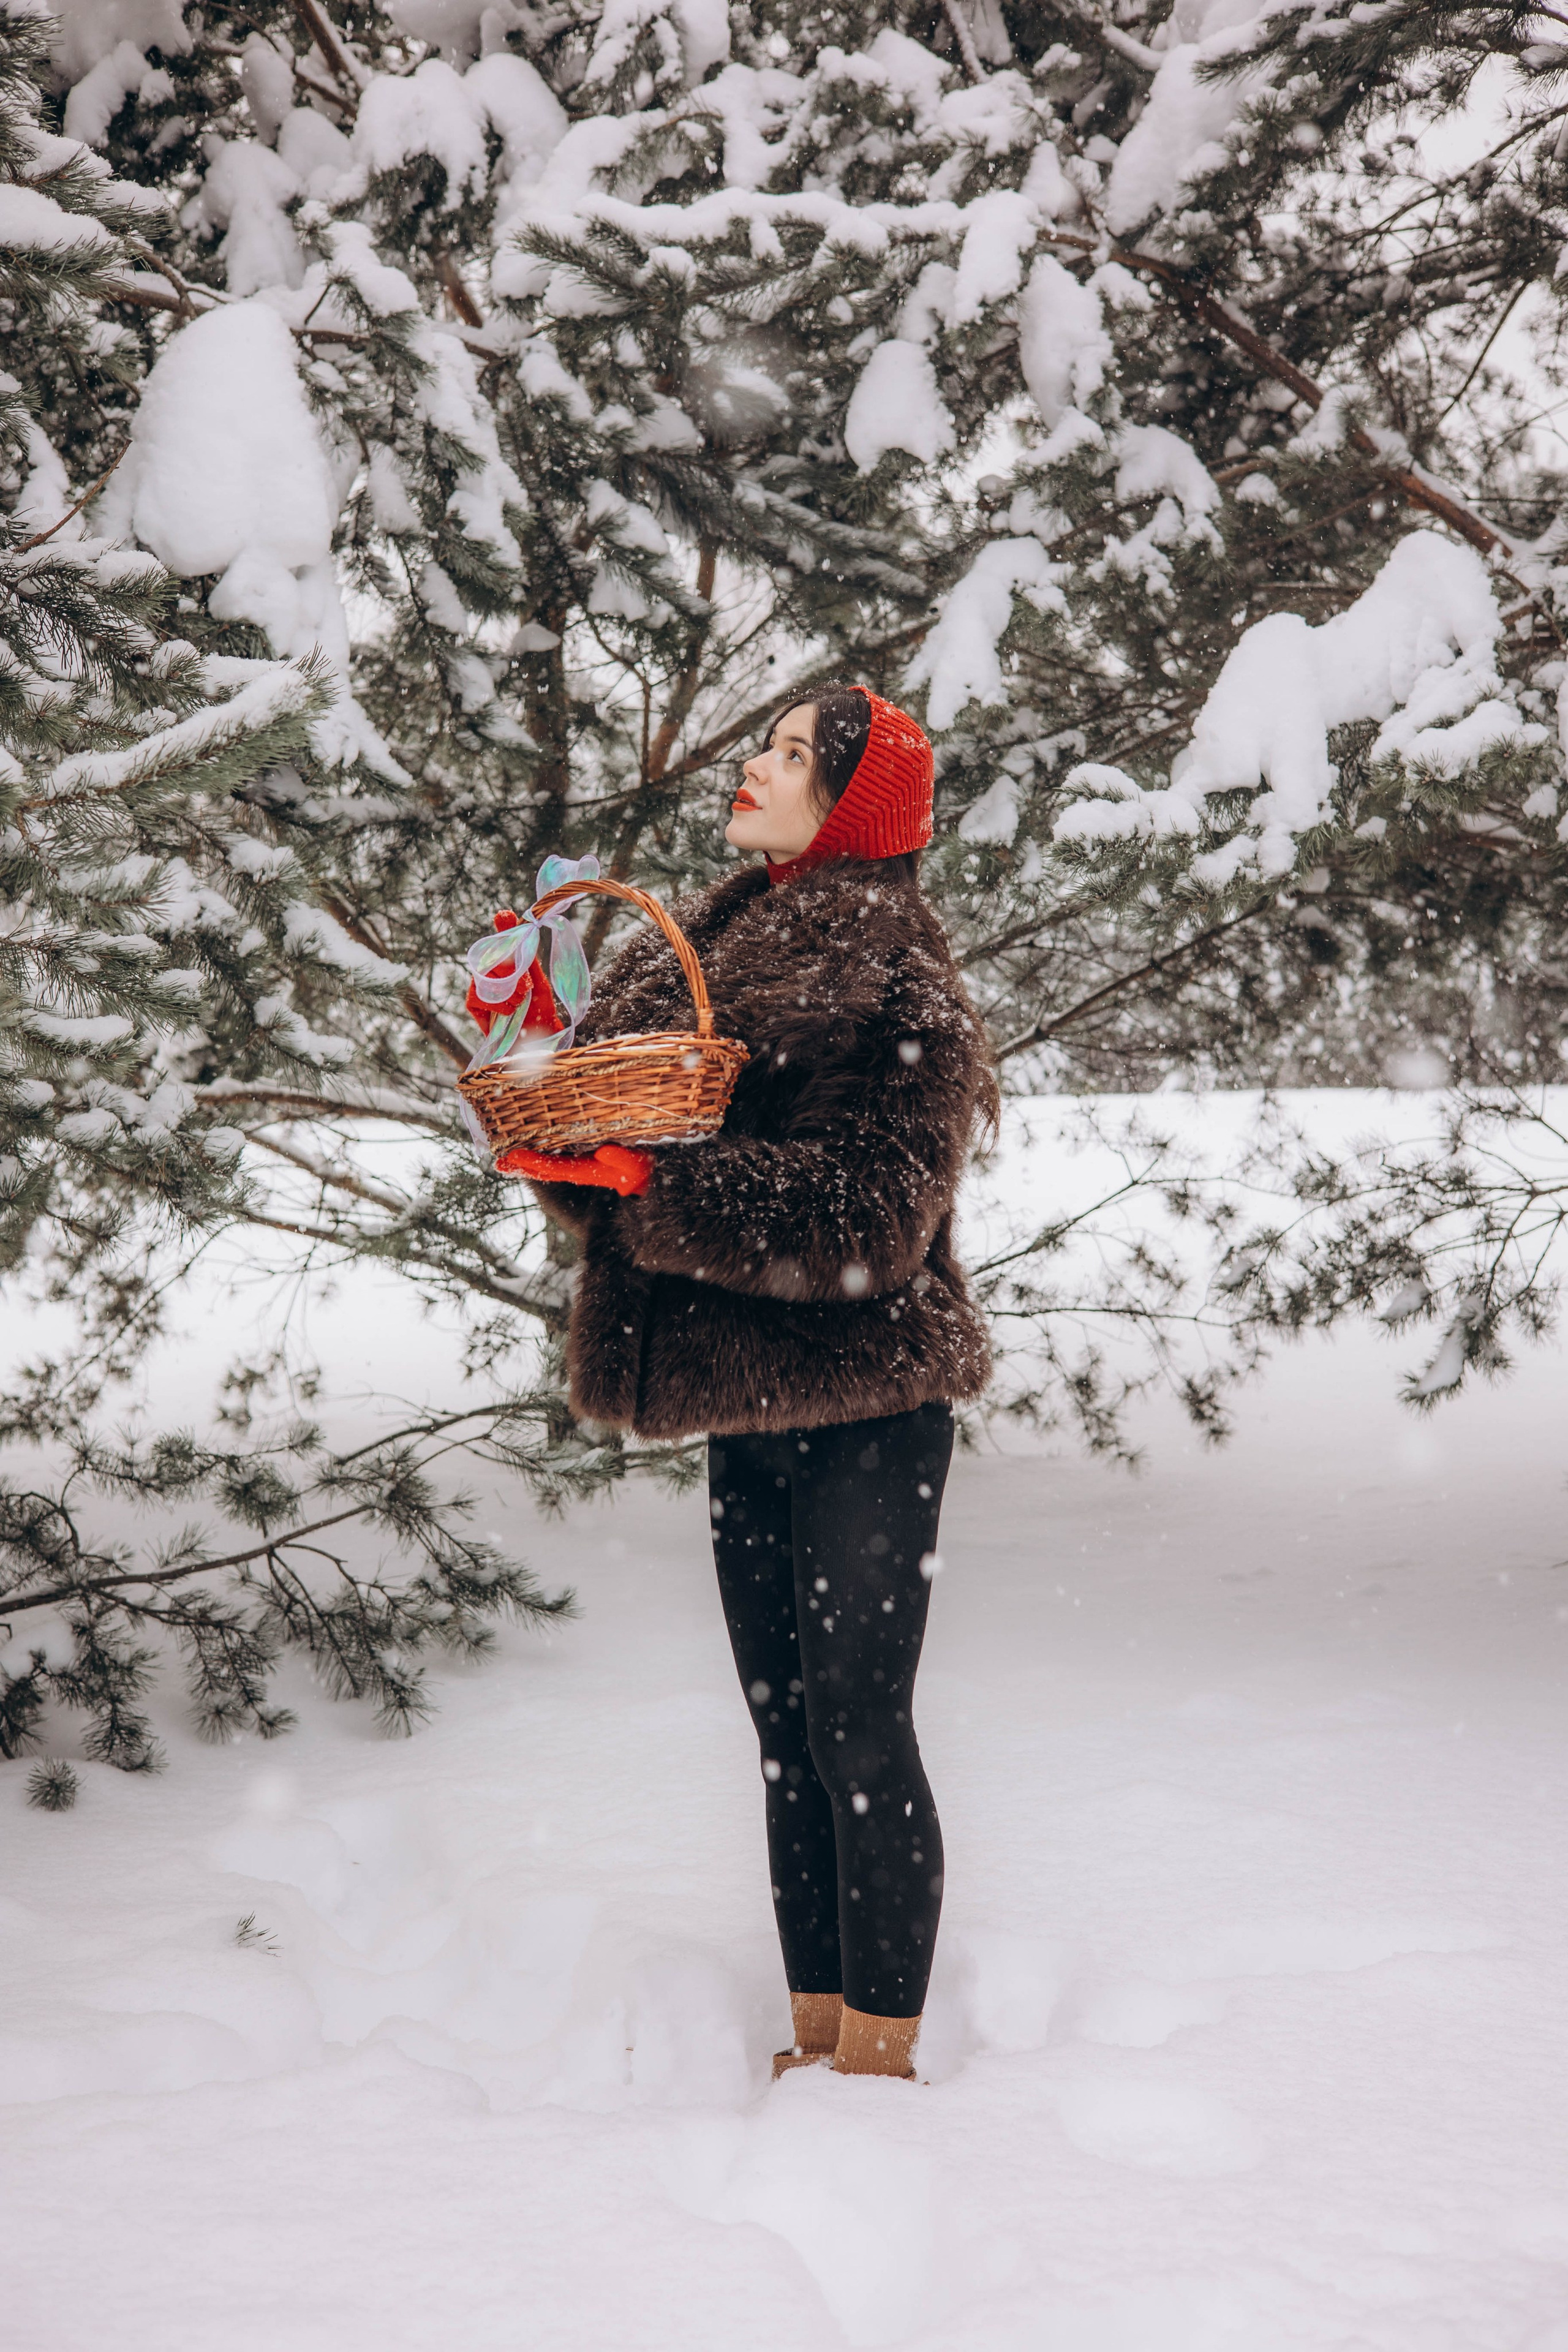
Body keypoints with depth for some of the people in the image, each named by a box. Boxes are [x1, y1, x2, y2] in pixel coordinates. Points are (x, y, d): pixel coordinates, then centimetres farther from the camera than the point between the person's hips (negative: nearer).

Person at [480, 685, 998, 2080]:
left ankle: (880, 2062, 8)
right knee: (786, 1731, 14)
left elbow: (872, 1215, -23)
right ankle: (817, 2044, 25)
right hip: (748, 1411, 8)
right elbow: (630, 1154, 14)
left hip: (865, 1412, -8)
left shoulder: (898, 983, -12)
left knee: (858, 1732, -4)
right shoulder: (708, 951, 13)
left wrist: (652, 1182, -27)